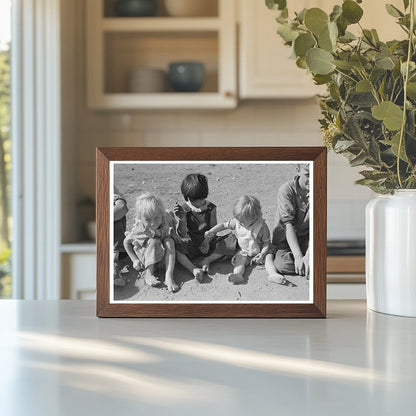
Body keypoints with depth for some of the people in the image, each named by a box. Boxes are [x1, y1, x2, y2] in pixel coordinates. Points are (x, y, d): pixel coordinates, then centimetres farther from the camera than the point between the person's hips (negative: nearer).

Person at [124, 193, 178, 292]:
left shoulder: (165, 223, -18)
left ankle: (169, 276, -34)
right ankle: (148, 274, -25)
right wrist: (134, 260, -14)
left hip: (161, 257, 3)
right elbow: (126, 242, -10)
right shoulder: (139, 229, -24)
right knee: (154, 241, -29)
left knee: (169, 241, -25)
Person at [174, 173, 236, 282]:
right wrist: (181, 220, -32)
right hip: (190, 245, -2)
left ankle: (207, 260, -22)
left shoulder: (210, 208, -2)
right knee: (175, 248, -35)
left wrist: (207, 241, -21)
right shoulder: (184, 209, -8)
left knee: (232, 241, -20)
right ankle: (194, 269, -49)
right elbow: (182, 235, -14)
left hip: (207, 242, 2)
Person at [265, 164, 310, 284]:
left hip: (306, 237, 4)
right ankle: (269, 255, -11)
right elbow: (288, 225, -22)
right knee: (281, 264, -34)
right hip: (285, 238, -4)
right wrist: (298, 257, -32)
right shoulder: (286, 190, -15)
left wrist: (307, 256, -29)